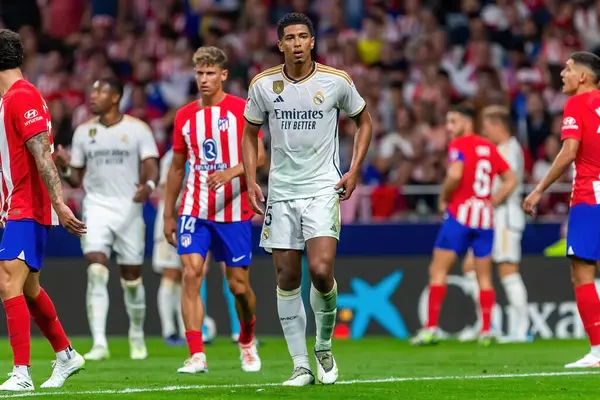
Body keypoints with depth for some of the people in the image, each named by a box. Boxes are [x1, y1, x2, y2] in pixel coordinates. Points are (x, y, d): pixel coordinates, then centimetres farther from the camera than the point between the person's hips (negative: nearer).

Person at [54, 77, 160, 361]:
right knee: (96, 271, -17)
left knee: (132, 277, 9)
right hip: (96, 207, 1)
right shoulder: (84, 131, 8)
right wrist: (64, 168, -10)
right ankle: (99, 343, -21)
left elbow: (151, 165, -8)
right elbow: (76, 179, 12)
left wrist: (149, 184, -31)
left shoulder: (137, 129, -1)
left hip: (129, 208, -1)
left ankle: (137, 336, 33)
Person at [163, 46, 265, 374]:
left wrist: (231, 172, -27)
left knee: (239, 284, 3)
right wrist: (168, 214, 15)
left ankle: (247, 341, 33)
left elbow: (258, 156, -9)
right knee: (191, 273, -15)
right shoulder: (185, 116, 9)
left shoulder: (242, 110, -3)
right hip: (194, 210, 3)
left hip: (233, 211, -2)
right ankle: (196, 355, -17)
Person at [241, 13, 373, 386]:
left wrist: (354, 170, 2)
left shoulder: (336, 81, -4)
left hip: (323, 188, -2)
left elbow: (364, 120, 11)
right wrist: (251, 181, 3)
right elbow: (250, 133, 14)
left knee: (321, 270, -18)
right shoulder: (263, 85, 1)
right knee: (287, 278, 1)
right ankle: (301, 365, 9)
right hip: (281, 191, 2)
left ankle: (324, 346, 6)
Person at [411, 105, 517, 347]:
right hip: (485, 218, 6)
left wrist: (443, 199, -7)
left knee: (438, 270, 0)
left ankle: (431, 328, -6)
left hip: (460, 213, -6)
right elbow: (510, 180, 15)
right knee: (484, 277, 10)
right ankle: (486, 330, 4)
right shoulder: (489, 147, 13)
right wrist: (492, 202, 15)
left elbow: (455, 175, -22)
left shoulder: (458, 145, -6)